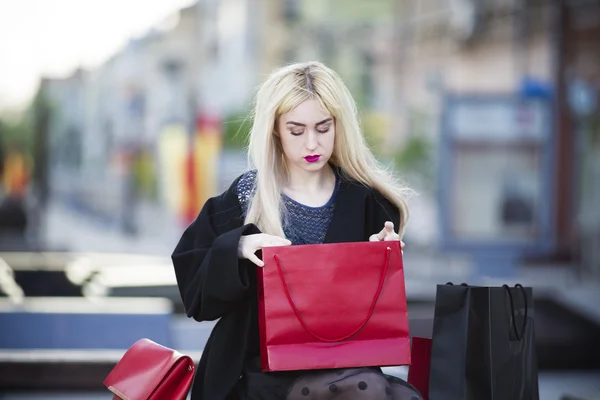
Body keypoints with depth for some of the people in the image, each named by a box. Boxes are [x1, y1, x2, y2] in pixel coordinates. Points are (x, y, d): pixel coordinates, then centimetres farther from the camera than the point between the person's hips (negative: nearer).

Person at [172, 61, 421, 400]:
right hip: (267, 369, -4)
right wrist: (236, 249, -17)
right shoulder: (244, 200, 1)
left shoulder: (366, 201, 5)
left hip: (347, 364, 4)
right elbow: (196, 289, 0)